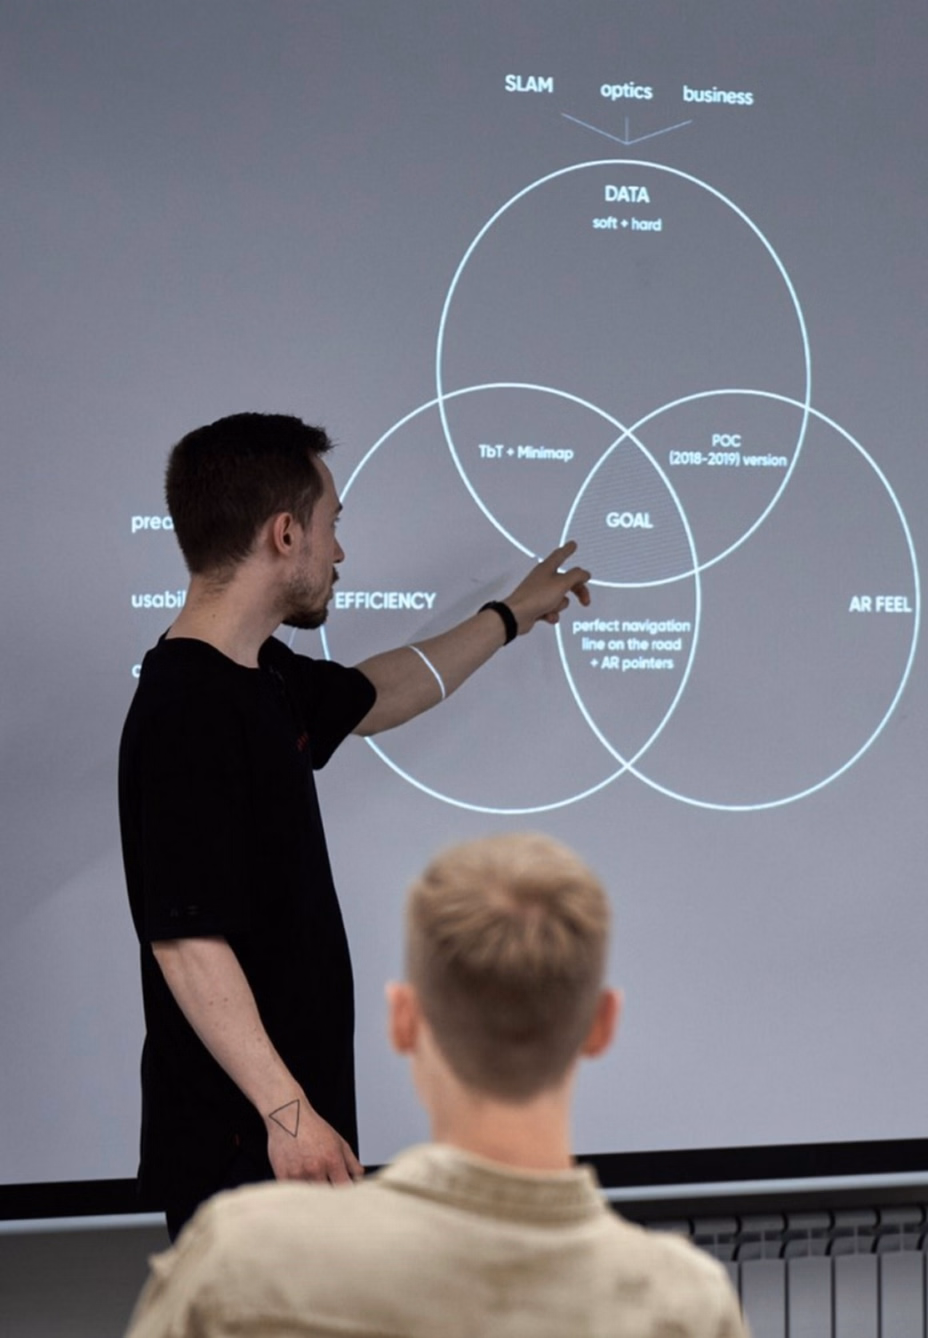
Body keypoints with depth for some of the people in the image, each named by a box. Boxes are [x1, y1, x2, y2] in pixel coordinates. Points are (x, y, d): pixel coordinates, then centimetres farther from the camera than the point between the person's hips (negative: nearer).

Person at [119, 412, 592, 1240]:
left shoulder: (264, 679, 10)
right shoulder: (187, 713, -21)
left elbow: (379, 694, 32)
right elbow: (186, 942, -26)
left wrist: (510, 616, 44)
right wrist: (286, 1109, -29)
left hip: (288, 1111, 10)